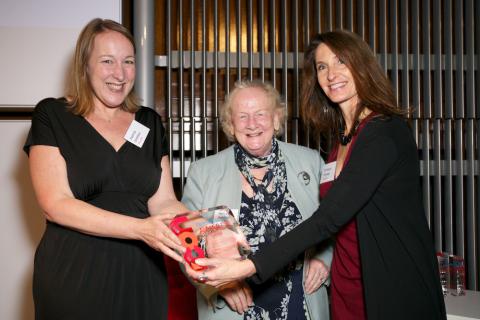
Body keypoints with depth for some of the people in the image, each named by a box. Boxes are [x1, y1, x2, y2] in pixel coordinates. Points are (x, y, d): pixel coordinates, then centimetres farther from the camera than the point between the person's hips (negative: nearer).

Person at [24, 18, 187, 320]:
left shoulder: (150, 122, 7)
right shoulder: (52, 116, -4)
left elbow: (163, 202, 2)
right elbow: (55, 204, -13)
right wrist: (140, 228, -23)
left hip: (141, 277, 4)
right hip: (73, 277, -3)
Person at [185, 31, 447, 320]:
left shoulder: (387, 132, -18)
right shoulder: (341, 136, 8)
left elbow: (330, 218, -26)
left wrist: (248, 268, -30)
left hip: (399, 292, -6)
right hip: (347, 287, 7)